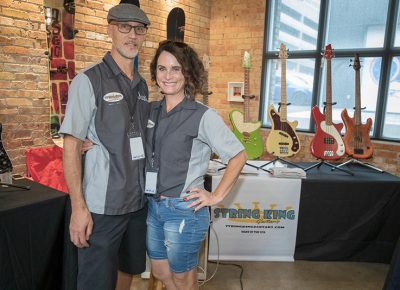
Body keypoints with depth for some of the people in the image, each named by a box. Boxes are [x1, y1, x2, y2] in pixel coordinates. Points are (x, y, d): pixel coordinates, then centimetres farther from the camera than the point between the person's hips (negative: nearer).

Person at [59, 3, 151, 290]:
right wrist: (79, 207, -15)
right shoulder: (89, 81, -8)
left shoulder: (143, 86, 10)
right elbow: (71, 146, -11)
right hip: (102, 206, -6)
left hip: (138, 202, 6)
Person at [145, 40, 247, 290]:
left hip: (184, 210, -6)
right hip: (153, 206, 6)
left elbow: (238, 156, -10)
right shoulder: (153, 110, 4)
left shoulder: (203, 116, -14)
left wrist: (216, 196, -11)